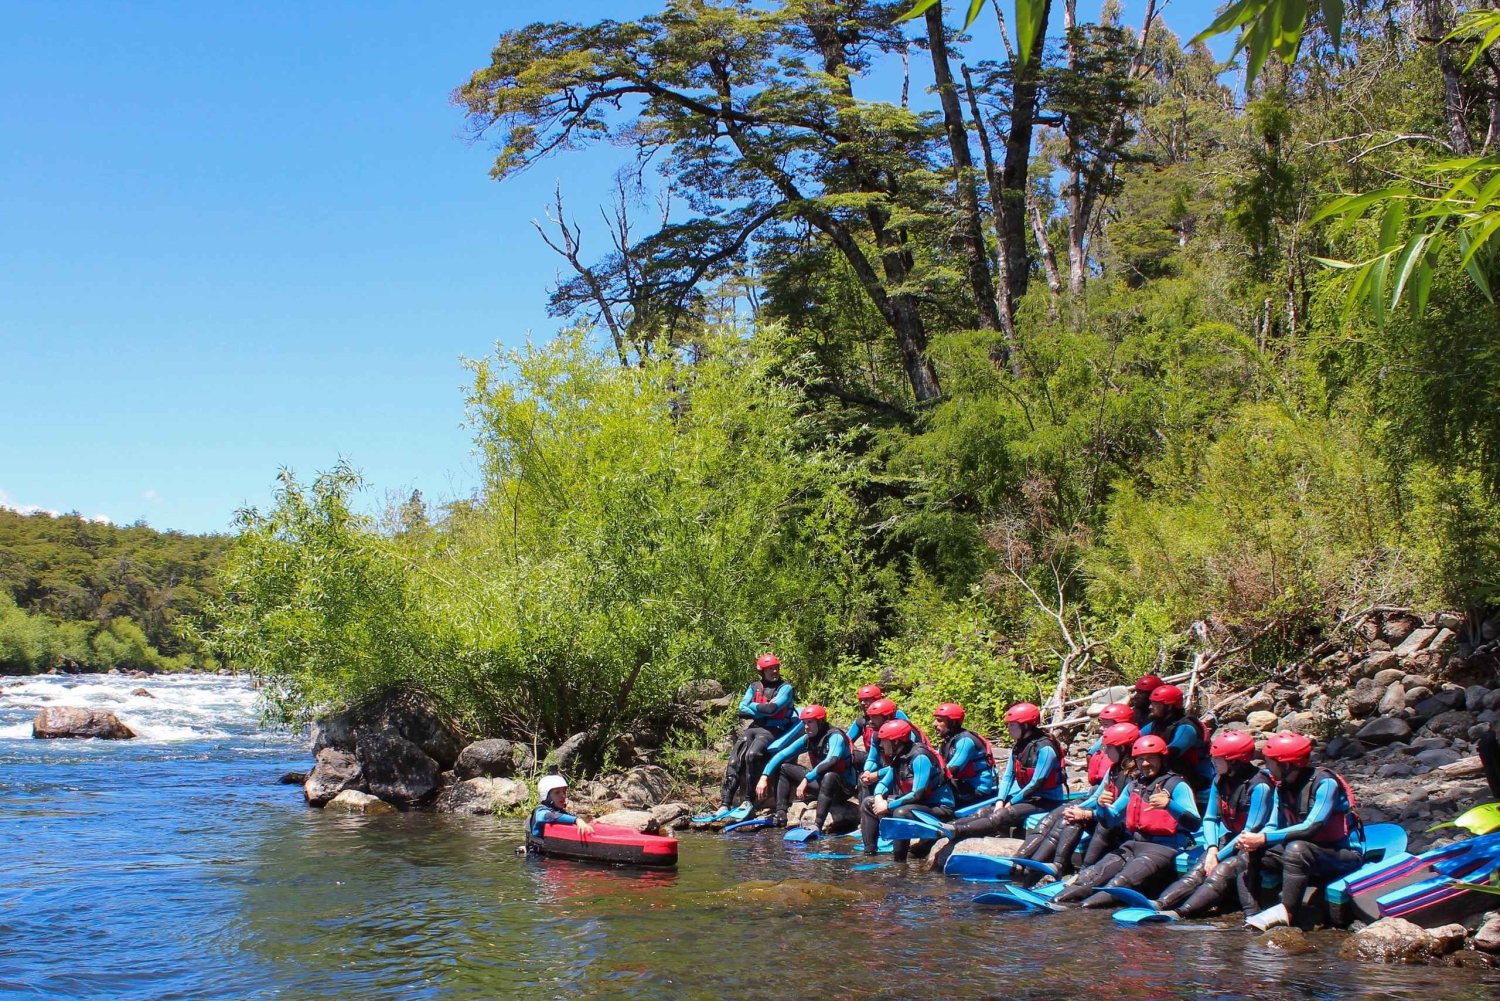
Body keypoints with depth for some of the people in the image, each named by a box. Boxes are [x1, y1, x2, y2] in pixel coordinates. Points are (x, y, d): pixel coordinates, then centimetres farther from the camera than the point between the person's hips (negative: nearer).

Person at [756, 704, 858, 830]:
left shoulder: (835, 737, -21)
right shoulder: (808, 739, -2)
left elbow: (831, 761, -39)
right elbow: (782, 755, -3)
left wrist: (806, 780, -45)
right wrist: (764, 777, -15)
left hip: (843, 787, -7)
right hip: (820, 782, 7)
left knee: (829, 776, -42)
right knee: (783, 768, 4)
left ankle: (817, 826, -44)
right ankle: (780, 816, -7)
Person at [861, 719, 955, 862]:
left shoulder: (920, 757, -23)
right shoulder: (898, 757, 3)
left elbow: (917, 794, -28)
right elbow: (884, 783, 13)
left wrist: (888, 806, -22)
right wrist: (879, 797, -9)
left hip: (939, 808, -9)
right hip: (915, 803, 10)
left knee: (901, 812, -38)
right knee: (868, 804, 9)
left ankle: (899, 861, -29)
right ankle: (869, 852, 4)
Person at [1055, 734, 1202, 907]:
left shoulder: (1176, 785, -2)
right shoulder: (1134, 786, 18)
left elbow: (1195, 824, -15)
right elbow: (1110, 820, 21)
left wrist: (1169, 805, -32)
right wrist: (1102, 805, -3)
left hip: (1163, 848, -7)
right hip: (1133, 845, 7)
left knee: (1122, 881, -31)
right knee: (1095, 873, -16)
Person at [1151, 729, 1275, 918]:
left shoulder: (1259, 786, -18)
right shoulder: (1220, 780, 5)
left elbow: (1251, 831, -18)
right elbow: (1210, 818, 12)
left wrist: (1219, 856, -16)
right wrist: (1212, 849, -7)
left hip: (1249, 848, -6)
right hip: (1225, 842, 7)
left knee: (1219, 875, -31)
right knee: (1196, 874, -20)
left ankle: (1179, 913, -52)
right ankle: (1158, 905, -42)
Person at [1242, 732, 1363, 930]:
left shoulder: (1325, 783, -21)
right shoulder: (1282, 786, 1)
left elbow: (1312, 827, -30)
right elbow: (1275, 826, 3)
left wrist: (1263, 839, -30)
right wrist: (1253, 840, -20)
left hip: (1344, 856, -8)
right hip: (1308, 853, 8)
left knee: (1296, 849, -36)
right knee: (1252, 853, -8)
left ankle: (1286, 912, -37)